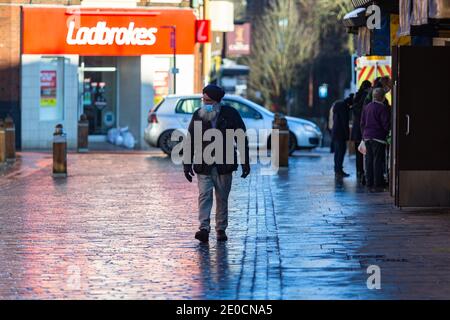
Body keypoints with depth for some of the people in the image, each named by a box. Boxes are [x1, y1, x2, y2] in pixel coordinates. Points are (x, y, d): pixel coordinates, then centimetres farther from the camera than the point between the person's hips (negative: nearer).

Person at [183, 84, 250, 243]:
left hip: (224, 164, 0)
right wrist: (187, 164, 2)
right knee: (204, 195, -10)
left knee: (222, 197, 6)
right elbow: (190, 141, 6)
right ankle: (204, 228, -15)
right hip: (203, 165, 0)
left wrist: (245, 163, -1)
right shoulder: (198, 115, 3)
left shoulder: (230, 114, -1)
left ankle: (221, 229, 14)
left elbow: (242, 139, 2)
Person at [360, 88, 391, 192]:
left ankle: (369, 182, 15)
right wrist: (388, 132, 4)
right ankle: (378, 184, -4)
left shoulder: (366, 107, 10)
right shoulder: (383, 108, -13)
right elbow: (386, 124, -15)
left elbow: (362, 123, 15)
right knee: (378, 160, -4)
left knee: (369, 160, 11)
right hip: (378, 138, -7)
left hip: (367, 137, 7)